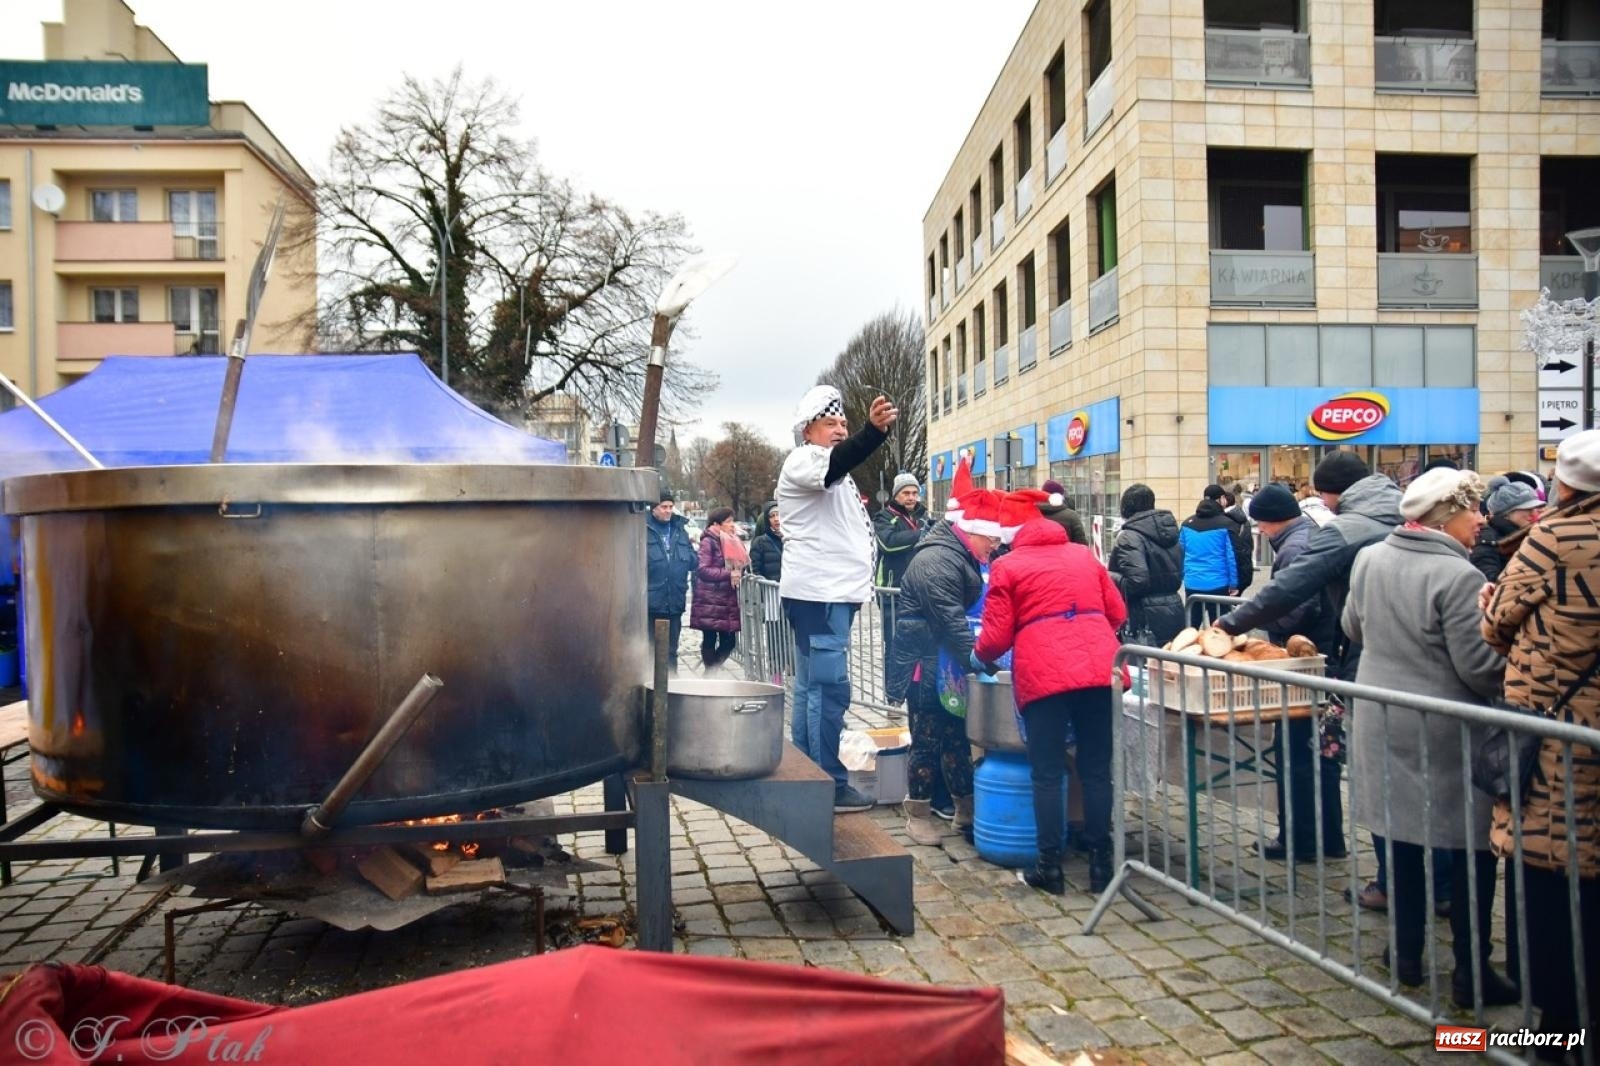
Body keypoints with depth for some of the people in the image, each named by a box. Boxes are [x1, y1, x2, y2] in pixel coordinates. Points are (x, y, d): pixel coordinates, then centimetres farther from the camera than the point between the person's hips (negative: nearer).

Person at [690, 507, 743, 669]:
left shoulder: (732, 541, 14)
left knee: (729, 641, 6)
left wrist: (740, 572, 2)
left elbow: (741, 566, 24)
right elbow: (702, 570, -16)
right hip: (710, 602, -7)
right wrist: (729, 574, -19)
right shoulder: (708, 542, -8)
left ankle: (712, 669, 22)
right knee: (709, 640, 1)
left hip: (728, 600, 7)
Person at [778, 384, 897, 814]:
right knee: (829, 689, -11)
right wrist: (873, 431, -47)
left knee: (811, 687, 12)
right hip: (819, 594, -11)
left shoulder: (832, 469, 25)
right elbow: (834, 464, -31)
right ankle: (829, 785, -8)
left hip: (831, 593, 11)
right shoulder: (802, 461, -9)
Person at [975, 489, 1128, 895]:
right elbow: (1117, 613, 20)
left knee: (1048, 774, 5)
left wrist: (980, 657, 25)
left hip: (1044, 675, -3)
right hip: (1100, 668, 4)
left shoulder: (1007, 566, 9)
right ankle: (1101, 864, 16)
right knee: (1097, 770, 10)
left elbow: (996, 637, 4)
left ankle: (1050, 868, 8)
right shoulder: (1083, 555, 21)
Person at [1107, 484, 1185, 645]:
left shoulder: (1130, 537, -13)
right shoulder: (1170, 531, 12)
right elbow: (1178, 577, 17)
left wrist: (1107, 576, -9)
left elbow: (1136, 581, -23)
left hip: (1147, 618, -8)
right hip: (1174, 613, 8)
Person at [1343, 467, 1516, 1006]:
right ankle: (1471, 971, 16)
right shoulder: (1458, 577, -20)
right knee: (1471, 846, 8)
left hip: (1381, 722, 6)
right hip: (1445, 733, -6)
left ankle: (1406, 954, 27)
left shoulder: (1369, 559, 0)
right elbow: (1480, 668, -18)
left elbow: (1352, 628, 14)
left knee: (1402, 837, 17)